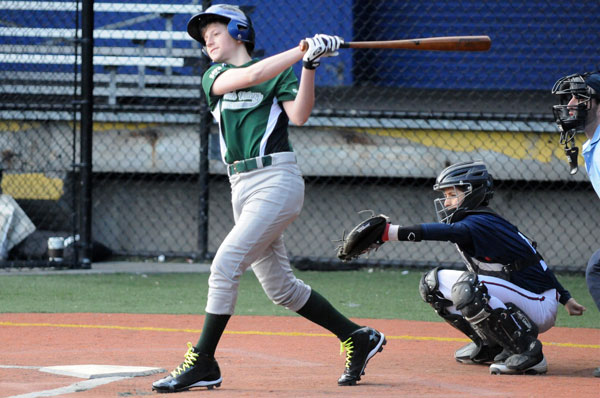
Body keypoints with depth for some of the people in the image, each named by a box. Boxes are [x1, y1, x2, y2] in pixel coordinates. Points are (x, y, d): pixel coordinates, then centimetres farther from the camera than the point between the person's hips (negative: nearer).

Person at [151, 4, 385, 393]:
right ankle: (358, 338, 21)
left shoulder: (283, 71, 4)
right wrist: (305, 48, -12)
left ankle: (202, 364, -12)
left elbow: (299, 115, -12)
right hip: (242, 187, 7)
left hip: (276, 182, -7)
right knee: (280, 287, 8)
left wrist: (309, 65, -22)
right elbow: (250, 75, -5)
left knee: (225, 265, -16)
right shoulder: (213, 77, 15)